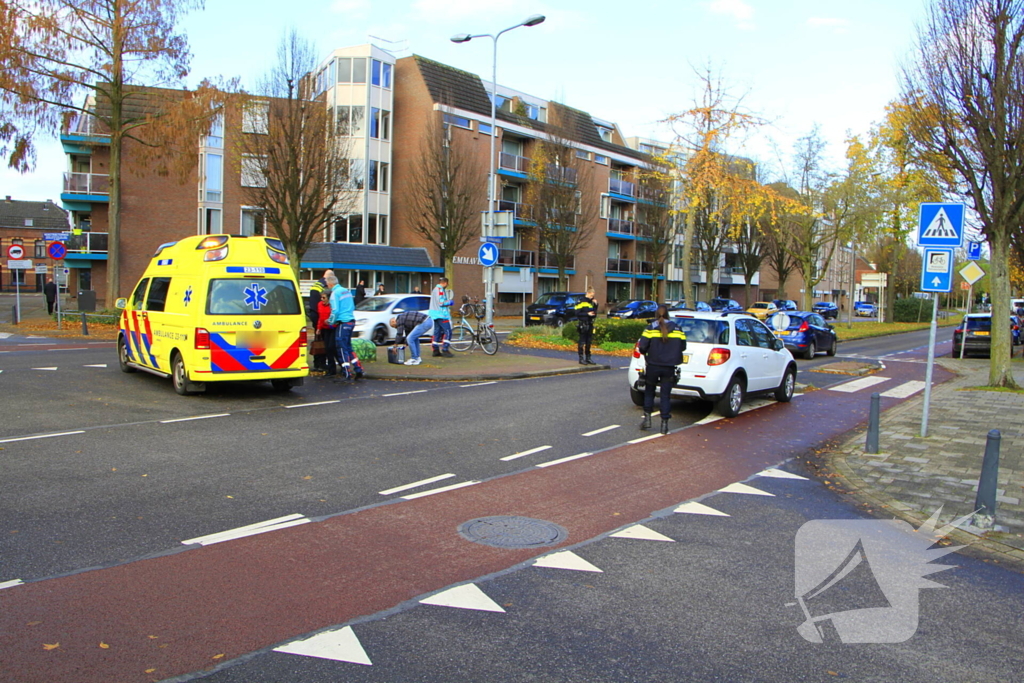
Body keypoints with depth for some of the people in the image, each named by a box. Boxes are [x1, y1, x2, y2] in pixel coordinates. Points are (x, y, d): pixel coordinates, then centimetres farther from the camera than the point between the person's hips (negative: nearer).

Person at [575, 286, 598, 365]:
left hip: (590, 325, 7)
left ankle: (588, 358, 17)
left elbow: (595, 314, 13)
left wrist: (595, 305, 3)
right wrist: (587, 314, -16)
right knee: (582, 342, -4)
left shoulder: (592, 302, 15)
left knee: (588, 343, 10)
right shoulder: (581, 302, -5)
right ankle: (581, 358, 1)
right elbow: (577, 313, -11)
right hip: (582, 325, -7)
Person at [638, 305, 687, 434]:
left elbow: (642, 346, -12)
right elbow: (683, 347, 6)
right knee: (666, 395, 6)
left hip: (653, 366, -1)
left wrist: (646, 353, 8)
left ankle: (647, 419, 11)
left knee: (649, 391, 16)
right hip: (669, 367, 1)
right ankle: (664, 423, 4)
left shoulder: (651, 328, -4)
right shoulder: (676, 328, 4)